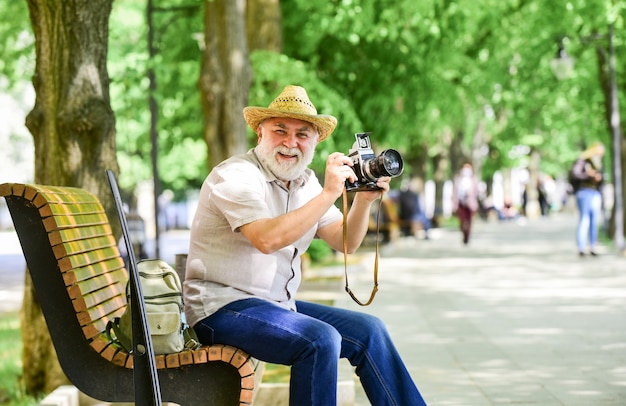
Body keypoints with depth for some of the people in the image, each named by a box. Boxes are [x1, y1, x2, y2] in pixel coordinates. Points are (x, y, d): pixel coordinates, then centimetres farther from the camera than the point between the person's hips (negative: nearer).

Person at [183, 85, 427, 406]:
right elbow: (267, 239, -30)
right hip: (222, 307, -9)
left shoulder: (305, 182, 11)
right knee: (320, 340, -28)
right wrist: (330, 193, -28)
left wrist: (363, 200, -11)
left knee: (369, 331, 1)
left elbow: (345, 243, 7)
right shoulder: (235, 175, -14)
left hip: (279, 305, 9)